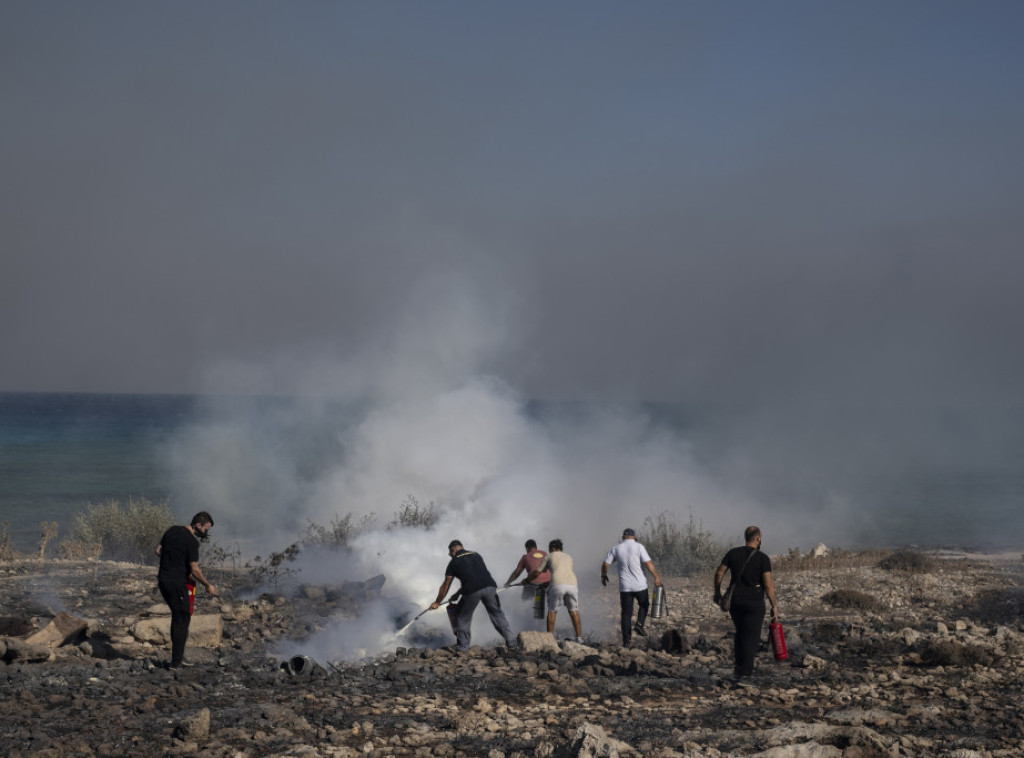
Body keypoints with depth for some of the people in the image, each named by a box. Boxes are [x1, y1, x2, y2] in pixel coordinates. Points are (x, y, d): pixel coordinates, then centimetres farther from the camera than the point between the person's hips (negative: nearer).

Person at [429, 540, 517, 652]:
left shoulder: (454, 561, 17)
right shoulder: (476, 555, 29)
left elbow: (446, 585, 20)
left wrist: (437, 602, 33)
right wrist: (457, 594, 47)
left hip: (472, 591, -3)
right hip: (489, 586, 3)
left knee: (464, 618, 15)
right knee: (497, 614, 16)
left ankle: (462, 648, 15)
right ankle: (511, 642, 14)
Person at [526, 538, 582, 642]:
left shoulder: (548, 557, 22)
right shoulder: (569, 557, 33)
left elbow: (536, 573, 23)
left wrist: (527, 579, 43)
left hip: (557, 585, -3)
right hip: (572, 584, 3)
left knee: (552, 611, 12)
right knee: (574, 611, 16)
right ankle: (579, 637, 9)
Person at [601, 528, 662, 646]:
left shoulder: (616, 549, 4)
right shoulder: (638, 547, -6)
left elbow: (605, 564, 5)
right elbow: (648, 563, -14)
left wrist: (604, 576, 22)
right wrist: (656, 577, -10)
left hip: (624, 586, 2)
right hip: (640, 585, -2)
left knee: (626, 612, 6)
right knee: (643, 605, 23)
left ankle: (626, 640, 2)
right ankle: (639, 624, 0)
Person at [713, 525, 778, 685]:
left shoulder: (733, 553, 2)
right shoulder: (763, 558, -8)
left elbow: (719, 573, 3)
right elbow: (768, 585, -12)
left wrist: (717, 592, 17)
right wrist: (774, 606, -5)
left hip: (735, 600, 4)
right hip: (754, 601, -4)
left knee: (741, 634, 22)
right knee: (751, 638, 1)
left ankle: (738, 667, 13)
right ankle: (744, 675, -2)